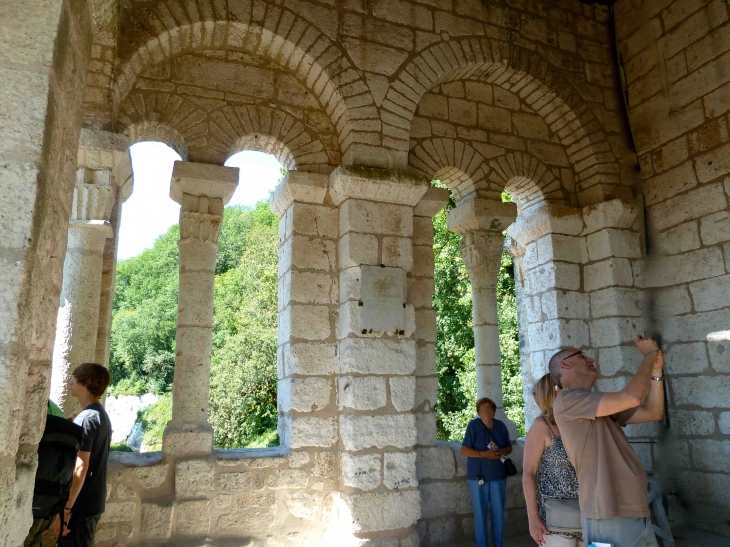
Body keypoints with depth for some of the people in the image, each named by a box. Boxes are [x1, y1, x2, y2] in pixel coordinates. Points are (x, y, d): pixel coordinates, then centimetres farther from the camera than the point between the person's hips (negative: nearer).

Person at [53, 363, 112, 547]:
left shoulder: (85, 418, -17)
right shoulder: (103, 416, 11)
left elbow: (80, 467, -22)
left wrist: (65, 508, -20)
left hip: (81, 504, -9)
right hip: (95, 501, 9)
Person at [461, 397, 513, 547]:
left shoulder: (501, 426, 4)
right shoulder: (473, 425, -8)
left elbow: (509, 447, 13)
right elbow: (464, 450, -10)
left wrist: (502, 452, -10)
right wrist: (484, 454, -21)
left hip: (498, 475, 4)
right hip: (478, 476, -3)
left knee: (498, 512, 9)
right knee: (480, 513, 2)